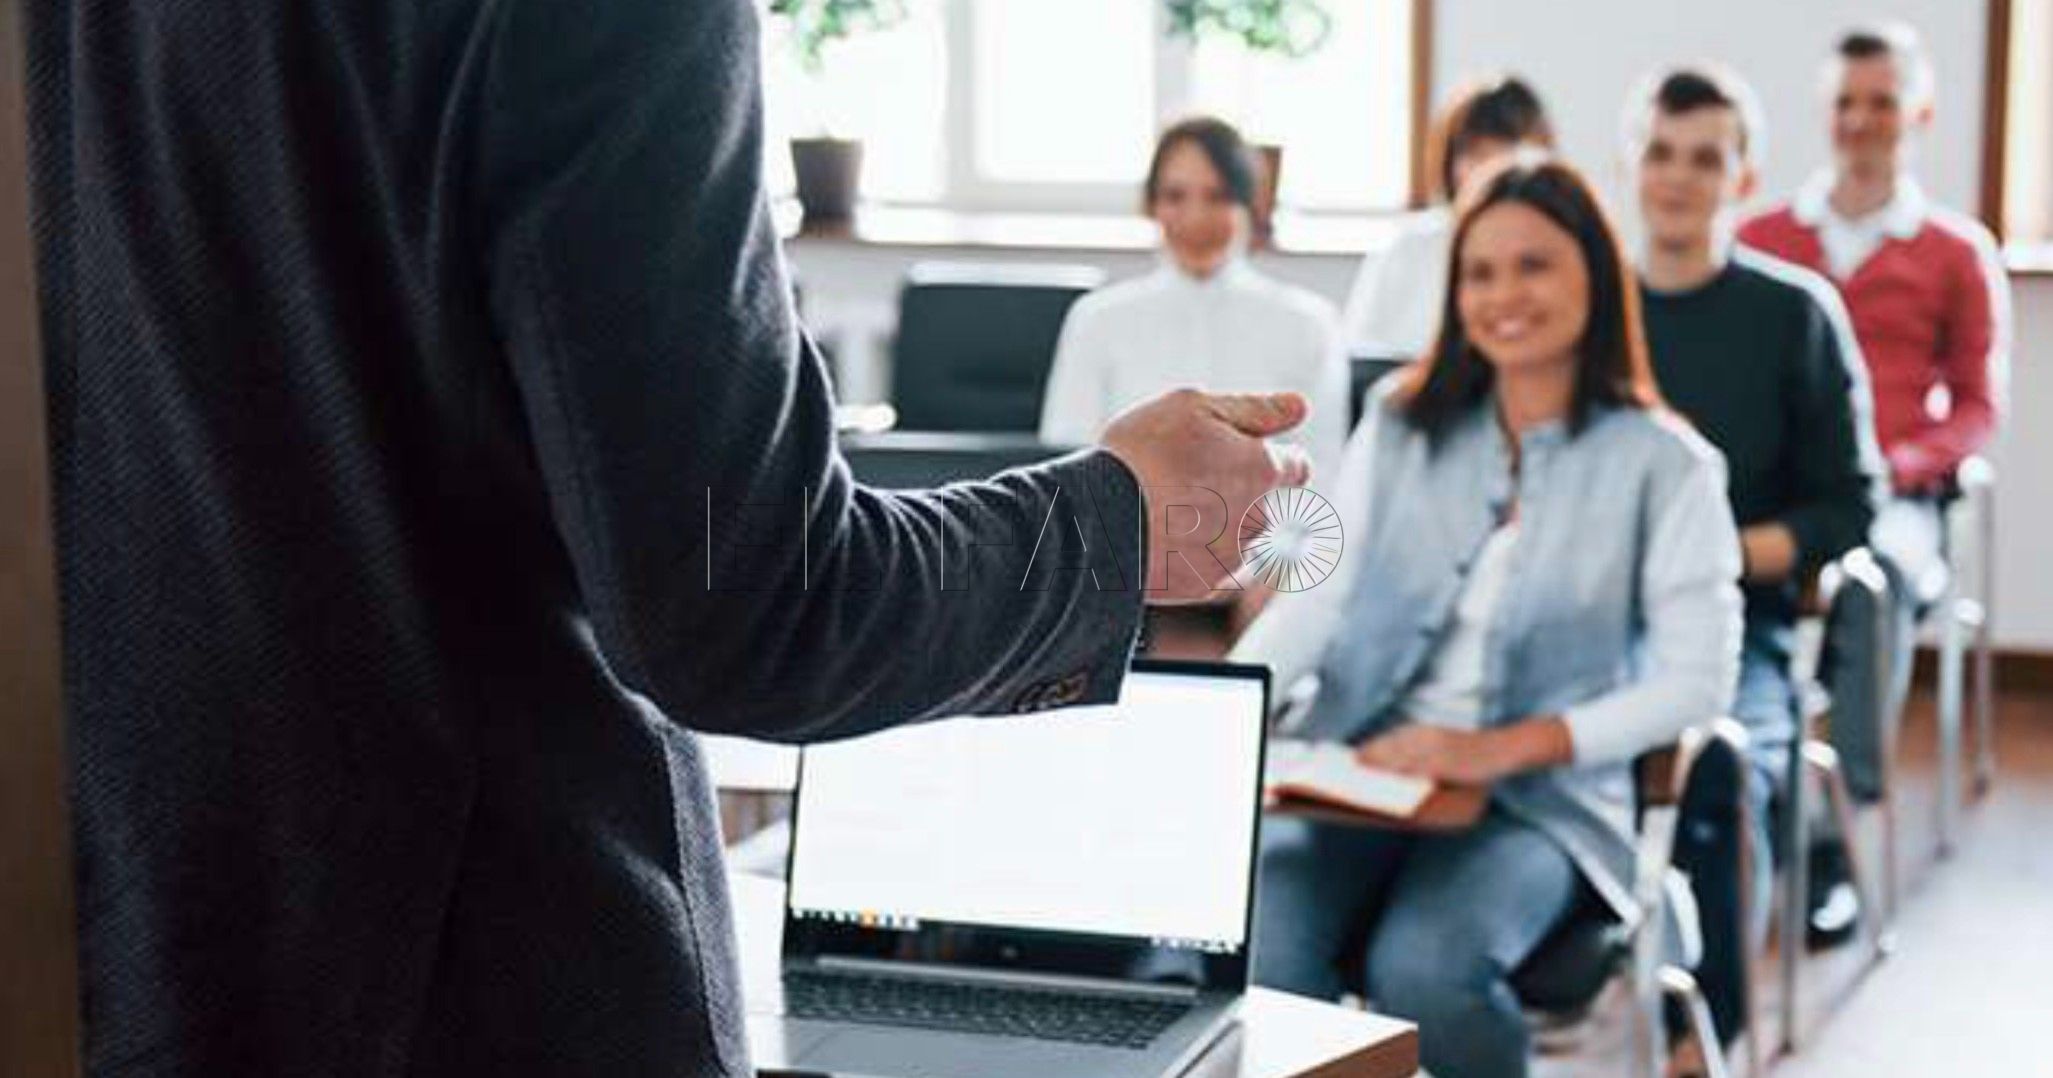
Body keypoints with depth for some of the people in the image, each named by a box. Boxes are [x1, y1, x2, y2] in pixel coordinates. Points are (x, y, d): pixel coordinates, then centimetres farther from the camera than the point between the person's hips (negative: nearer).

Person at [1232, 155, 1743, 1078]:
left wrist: (1508, 747, -17)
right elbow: (1318, 594, 5)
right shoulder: (1402, 421, 12)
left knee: (1422, 971, -32)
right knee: (1256, 956, -28)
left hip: (1541, 801, -2)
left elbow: (1698, 680, -5)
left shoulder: (1662, 463, 1)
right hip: (1355, 772, 2)